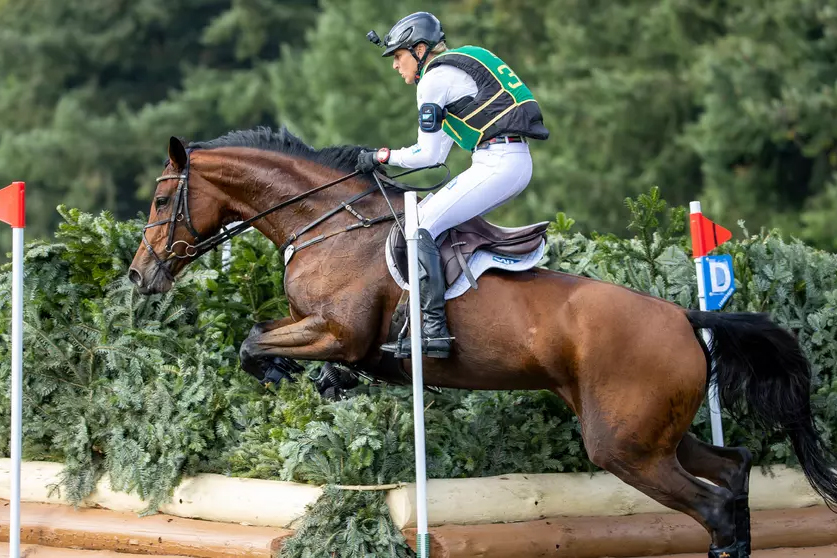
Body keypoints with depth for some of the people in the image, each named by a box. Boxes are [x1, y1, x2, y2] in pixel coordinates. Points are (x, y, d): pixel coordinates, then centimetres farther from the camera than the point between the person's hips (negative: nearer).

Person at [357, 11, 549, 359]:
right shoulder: (456, 67, 23)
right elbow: (438, 152, 24)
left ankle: (434, 331, -19)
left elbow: (428, 155, -8)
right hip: (516, 163, 10)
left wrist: (381, 156, 5)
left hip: (498, 165, -10)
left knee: (419, 227, -11)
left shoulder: (433, 80, -6)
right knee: (429, 216, 18)